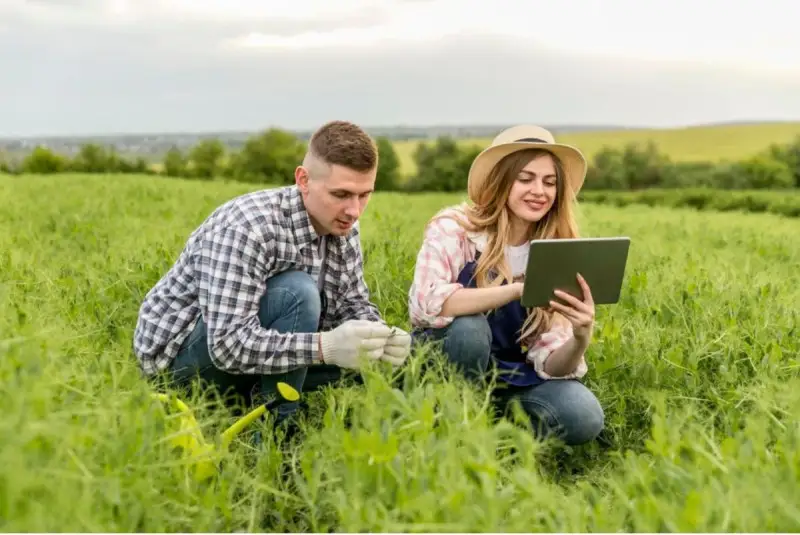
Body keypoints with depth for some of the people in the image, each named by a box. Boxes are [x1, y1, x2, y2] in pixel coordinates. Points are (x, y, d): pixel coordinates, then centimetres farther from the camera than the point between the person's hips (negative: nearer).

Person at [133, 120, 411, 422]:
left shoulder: (343, 228, -6)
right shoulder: (248, 227, -31)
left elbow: (353, 304, 0)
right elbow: (228, 345, -35)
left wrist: (379, 336, -23)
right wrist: (326, 346, -45)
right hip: (178, 350, -8)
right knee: (297, 292, -31)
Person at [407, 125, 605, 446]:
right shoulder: (453, 228, -15)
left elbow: (549, 362, -11)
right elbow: (426, 303, -33)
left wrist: (580, 340, -34)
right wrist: (517, 289, -40)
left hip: (510, 375, 3)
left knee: (583, 418, -23)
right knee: (469, 326, -34)